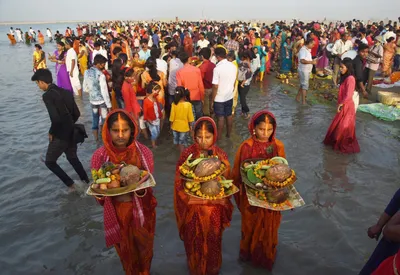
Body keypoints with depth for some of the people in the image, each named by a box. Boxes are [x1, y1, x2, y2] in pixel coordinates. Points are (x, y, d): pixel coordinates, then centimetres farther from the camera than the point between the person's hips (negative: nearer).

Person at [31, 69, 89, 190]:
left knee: (50, 162, 12)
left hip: (60, 135, -7)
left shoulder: (47, 95, -16)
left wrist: (51, 132, -9)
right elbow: (76, 114, 9)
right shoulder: (66, 92, 7)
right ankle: (87, 183, 28)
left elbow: (55, 118, -25)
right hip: (71, 133, 8)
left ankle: (72, 185, 9)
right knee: (73, 158, 24)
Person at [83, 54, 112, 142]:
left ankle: (96, 137, 28)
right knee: (105, 119, 7)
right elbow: (104, 91, -19)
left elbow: (85, 88, 8)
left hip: (92, 100, 6)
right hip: (102, 101, -6)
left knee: (95, 119, 16)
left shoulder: (87, 72, -1)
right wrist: (109, 105, -14)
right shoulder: (101, 75, -20)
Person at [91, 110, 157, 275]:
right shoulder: (100, 155, -14)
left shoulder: (143, 152, -15)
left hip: (141, 210, 0)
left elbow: (149, 185, -12)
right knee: (126, 251, 23)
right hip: (117, 211, 0)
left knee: (144, 247, 23)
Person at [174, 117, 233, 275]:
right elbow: (179, 181, -5)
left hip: (214, 207, 1)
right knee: (195, 242, 16)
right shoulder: (188, 154, -10)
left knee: (212, 241, 18)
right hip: (193, 207, -1)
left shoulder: (221, 156, -6)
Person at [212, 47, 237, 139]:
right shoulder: (233, 66, -3)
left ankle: (218, 138, 17)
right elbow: (234, 82, 7)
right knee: (229, 115, 17)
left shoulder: (217, 68, -22)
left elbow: (215, 87, -20)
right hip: (230, 96, 6)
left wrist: (212, 100, -10)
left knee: (221, 118, 5)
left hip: (219, 98, -5)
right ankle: (228, 134, 33)